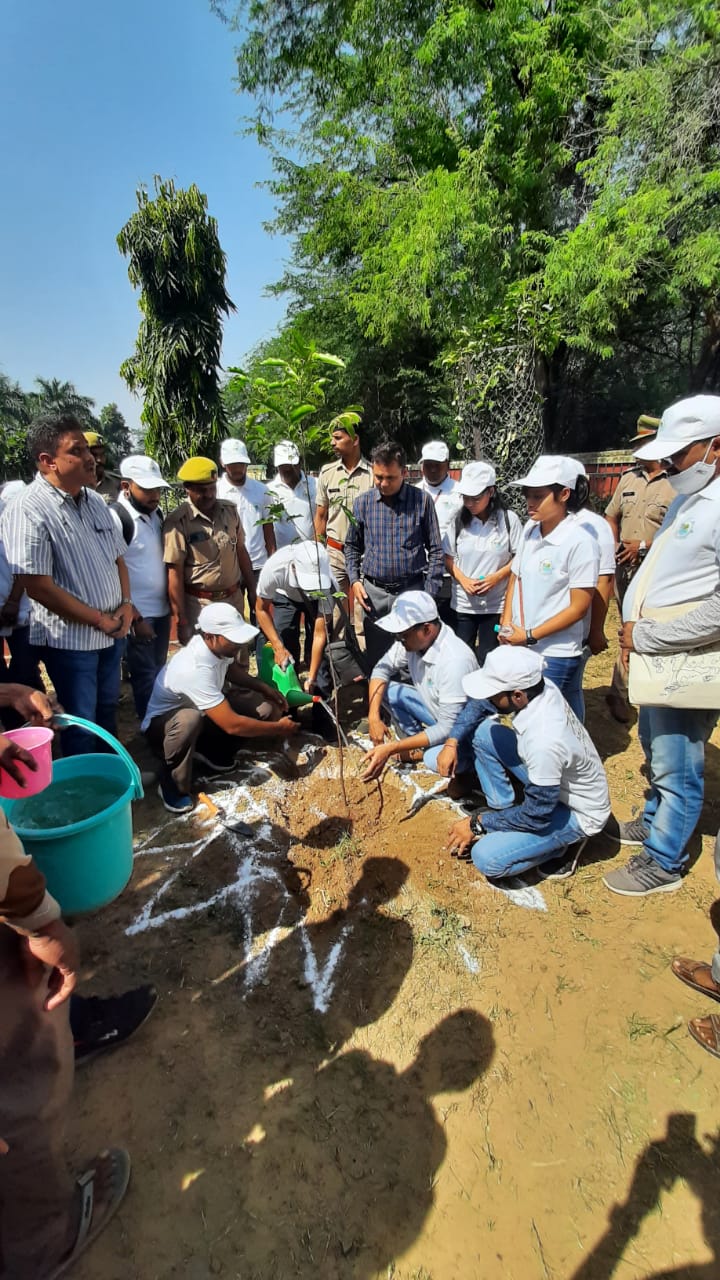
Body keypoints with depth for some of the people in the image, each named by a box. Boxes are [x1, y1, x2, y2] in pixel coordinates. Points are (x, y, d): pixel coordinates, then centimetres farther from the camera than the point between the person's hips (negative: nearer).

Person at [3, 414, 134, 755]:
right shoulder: (29, 510, -18)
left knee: (107, 709, 22)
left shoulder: (94, 501, 5)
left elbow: (117, 558, 13)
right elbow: (39, 587, -21)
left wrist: (126, 604, -3)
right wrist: (100, 620, -16)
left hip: (111, 632, 7)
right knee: (81, 721, 8)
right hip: (69, 638, -7)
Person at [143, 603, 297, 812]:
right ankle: (171, 785, -15)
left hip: (202, 712, 7)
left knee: (263, 706, -11)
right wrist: (279, 728, -25)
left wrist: (265, 688, -4)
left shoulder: (217, 646, -17)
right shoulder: (195, 669, -39)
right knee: (190, 719, -42)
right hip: (162, 724, -7)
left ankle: (211, 750, 10)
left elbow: (232, 669, 10)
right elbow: (232, 725, -38)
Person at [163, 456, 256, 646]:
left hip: (234, 599, 5)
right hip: (199, 605, -4)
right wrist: (181, 621, -12)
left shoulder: (230, 510, 3)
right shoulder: (178, 522, -13)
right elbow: (174, 573, -12)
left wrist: (252, 590, 12)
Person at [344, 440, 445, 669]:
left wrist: (430, 594, -5)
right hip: (374, 593, 2)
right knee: (376, 659, 11)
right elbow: (352, 546, 15)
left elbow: (435, 550, 0)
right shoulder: (362, 502, 4)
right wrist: (354, 580, 2)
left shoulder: (422, 500, -2)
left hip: (412, 591, -2)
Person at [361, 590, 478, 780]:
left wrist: (391, 748, -35)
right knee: (386, 689, -8)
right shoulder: (412, 638, -15)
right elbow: (382, 668, -2)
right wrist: (374, 717, -17)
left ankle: (466, 755, 1)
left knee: (435, 759, -35)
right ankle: (416, 745, 7)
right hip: (435, 709, 7)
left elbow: (448, 728, -34)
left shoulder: (454, 661, -36)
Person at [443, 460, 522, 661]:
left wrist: (496, 577, -18)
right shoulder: (459, 520, 0)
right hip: (463, 603, 2)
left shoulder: (509, 520, -7)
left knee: (487, 659, 9)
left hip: (496, 604, -2)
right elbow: (448, 559, 5)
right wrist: (463, 580, -12)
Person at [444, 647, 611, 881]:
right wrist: (453, 742, -8)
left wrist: (477, 824, -14)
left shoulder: (543, 742, -39)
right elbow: (479, 702, 2)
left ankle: (561, 842, 4)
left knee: (486, 858, -21)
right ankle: (501, 812, 8)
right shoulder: (537, 686, -18)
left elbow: (536, 816, -26)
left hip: (578, 813, -8)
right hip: (555, 778, 8)